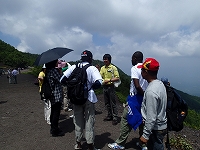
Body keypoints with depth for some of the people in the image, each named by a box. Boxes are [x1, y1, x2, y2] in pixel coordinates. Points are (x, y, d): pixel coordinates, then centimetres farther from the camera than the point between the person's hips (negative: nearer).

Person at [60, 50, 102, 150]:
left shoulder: (73, 67, -1)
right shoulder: (92, 69, -10)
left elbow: (62, 80, -4)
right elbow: (98, 83, -25)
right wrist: (90, 87, -6)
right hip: (88, 98, -3)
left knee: (78, 121, 18)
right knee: (89, 122, 11)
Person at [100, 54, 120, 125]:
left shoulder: (113, 68, -7)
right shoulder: (102, 68, 10)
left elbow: (117, 78, -10)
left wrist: (109, 80, -19)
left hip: (110, 87, -6)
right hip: (104, 87, 6)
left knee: (113, 103, -1)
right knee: (107, 103, 14)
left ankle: (115, 117, 8)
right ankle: (109, 115, 28)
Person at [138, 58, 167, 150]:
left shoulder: (151, 91, -30)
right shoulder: (160, 83, -1)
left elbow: (151, 118, -27)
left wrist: (145, 135, -18)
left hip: (155, 129, -9)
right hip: (161, 125, 9)